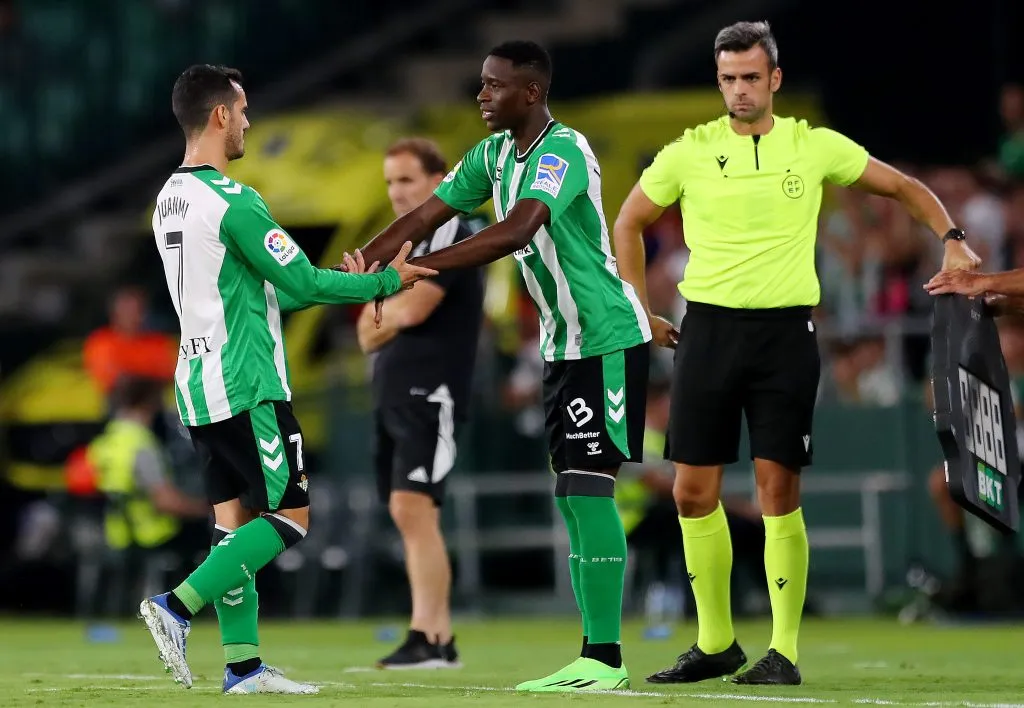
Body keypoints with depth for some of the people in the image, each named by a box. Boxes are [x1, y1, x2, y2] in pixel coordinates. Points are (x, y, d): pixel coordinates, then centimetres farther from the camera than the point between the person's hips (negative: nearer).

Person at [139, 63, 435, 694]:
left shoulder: (170, 200, 12)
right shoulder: (234, 202, -17)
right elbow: (300, 283, -15)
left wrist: (343, 286, 20)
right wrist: (386, 282, -2)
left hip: (199, 383, 9)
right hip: (247, 385, -9)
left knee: (236, 518, 9)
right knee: (290, 514, -3)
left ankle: (243, 665, 6)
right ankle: (176, 607, -13)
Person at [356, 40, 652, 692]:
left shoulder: (564, 151, -20)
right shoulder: (493, 155, 9)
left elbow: (516, 231, -33)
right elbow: (426, 217, 7)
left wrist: (420, 267, -37)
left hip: (609, 339, -9)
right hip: (563, 345, 9)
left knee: (589, 486, -13)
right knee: (572, 493, 6)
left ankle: (606, 657, -13)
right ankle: (595, 657, 8)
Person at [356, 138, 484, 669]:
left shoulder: (450, 235, -7)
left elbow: (410, 310, -19)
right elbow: (370, 336, 17)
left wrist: (380, 309, 3)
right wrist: (389, 316, -5)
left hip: (431, 395, -9)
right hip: (392, 398, 9)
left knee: (412, 507, -19)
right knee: (412, 518, 7)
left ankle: (426, 639, -22)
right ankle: (441, 636, 10)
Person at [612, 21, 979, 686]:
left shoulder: (816, 146, 2)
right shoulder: (690, 153, 3)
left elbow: (906, 188, 12)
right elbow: (629, 223, 17)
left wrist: (951, 237, -4)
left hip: (785, 331, -2)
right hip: (707, 330, 2)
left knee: (779, 489, -6)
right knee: (694, 491, 1)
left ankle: (785, 651, 0)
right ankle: (715, 643, 15)